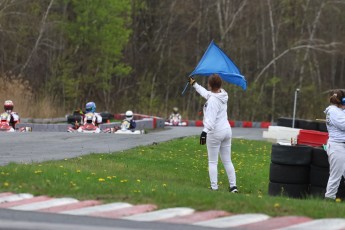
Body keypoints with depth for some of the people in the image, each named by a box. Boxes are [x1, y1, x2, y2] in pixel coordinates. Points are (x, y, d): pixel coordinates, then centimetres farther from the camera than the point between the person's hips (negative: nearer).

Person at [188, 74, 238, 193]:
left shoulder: (212, 100, -19)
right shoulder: (223, 95, 8)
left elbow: (211, 118, -30)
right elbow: (206, 93, 27)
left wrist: (205, 131, -39)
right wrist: (194, 84, 38)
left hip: (215, 133, -8)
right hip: (227, 130, 8)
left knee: (212, 162, 0)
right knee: (227, 161, 13)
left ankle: (214, 187, -2)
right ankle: (233, 186, 12)